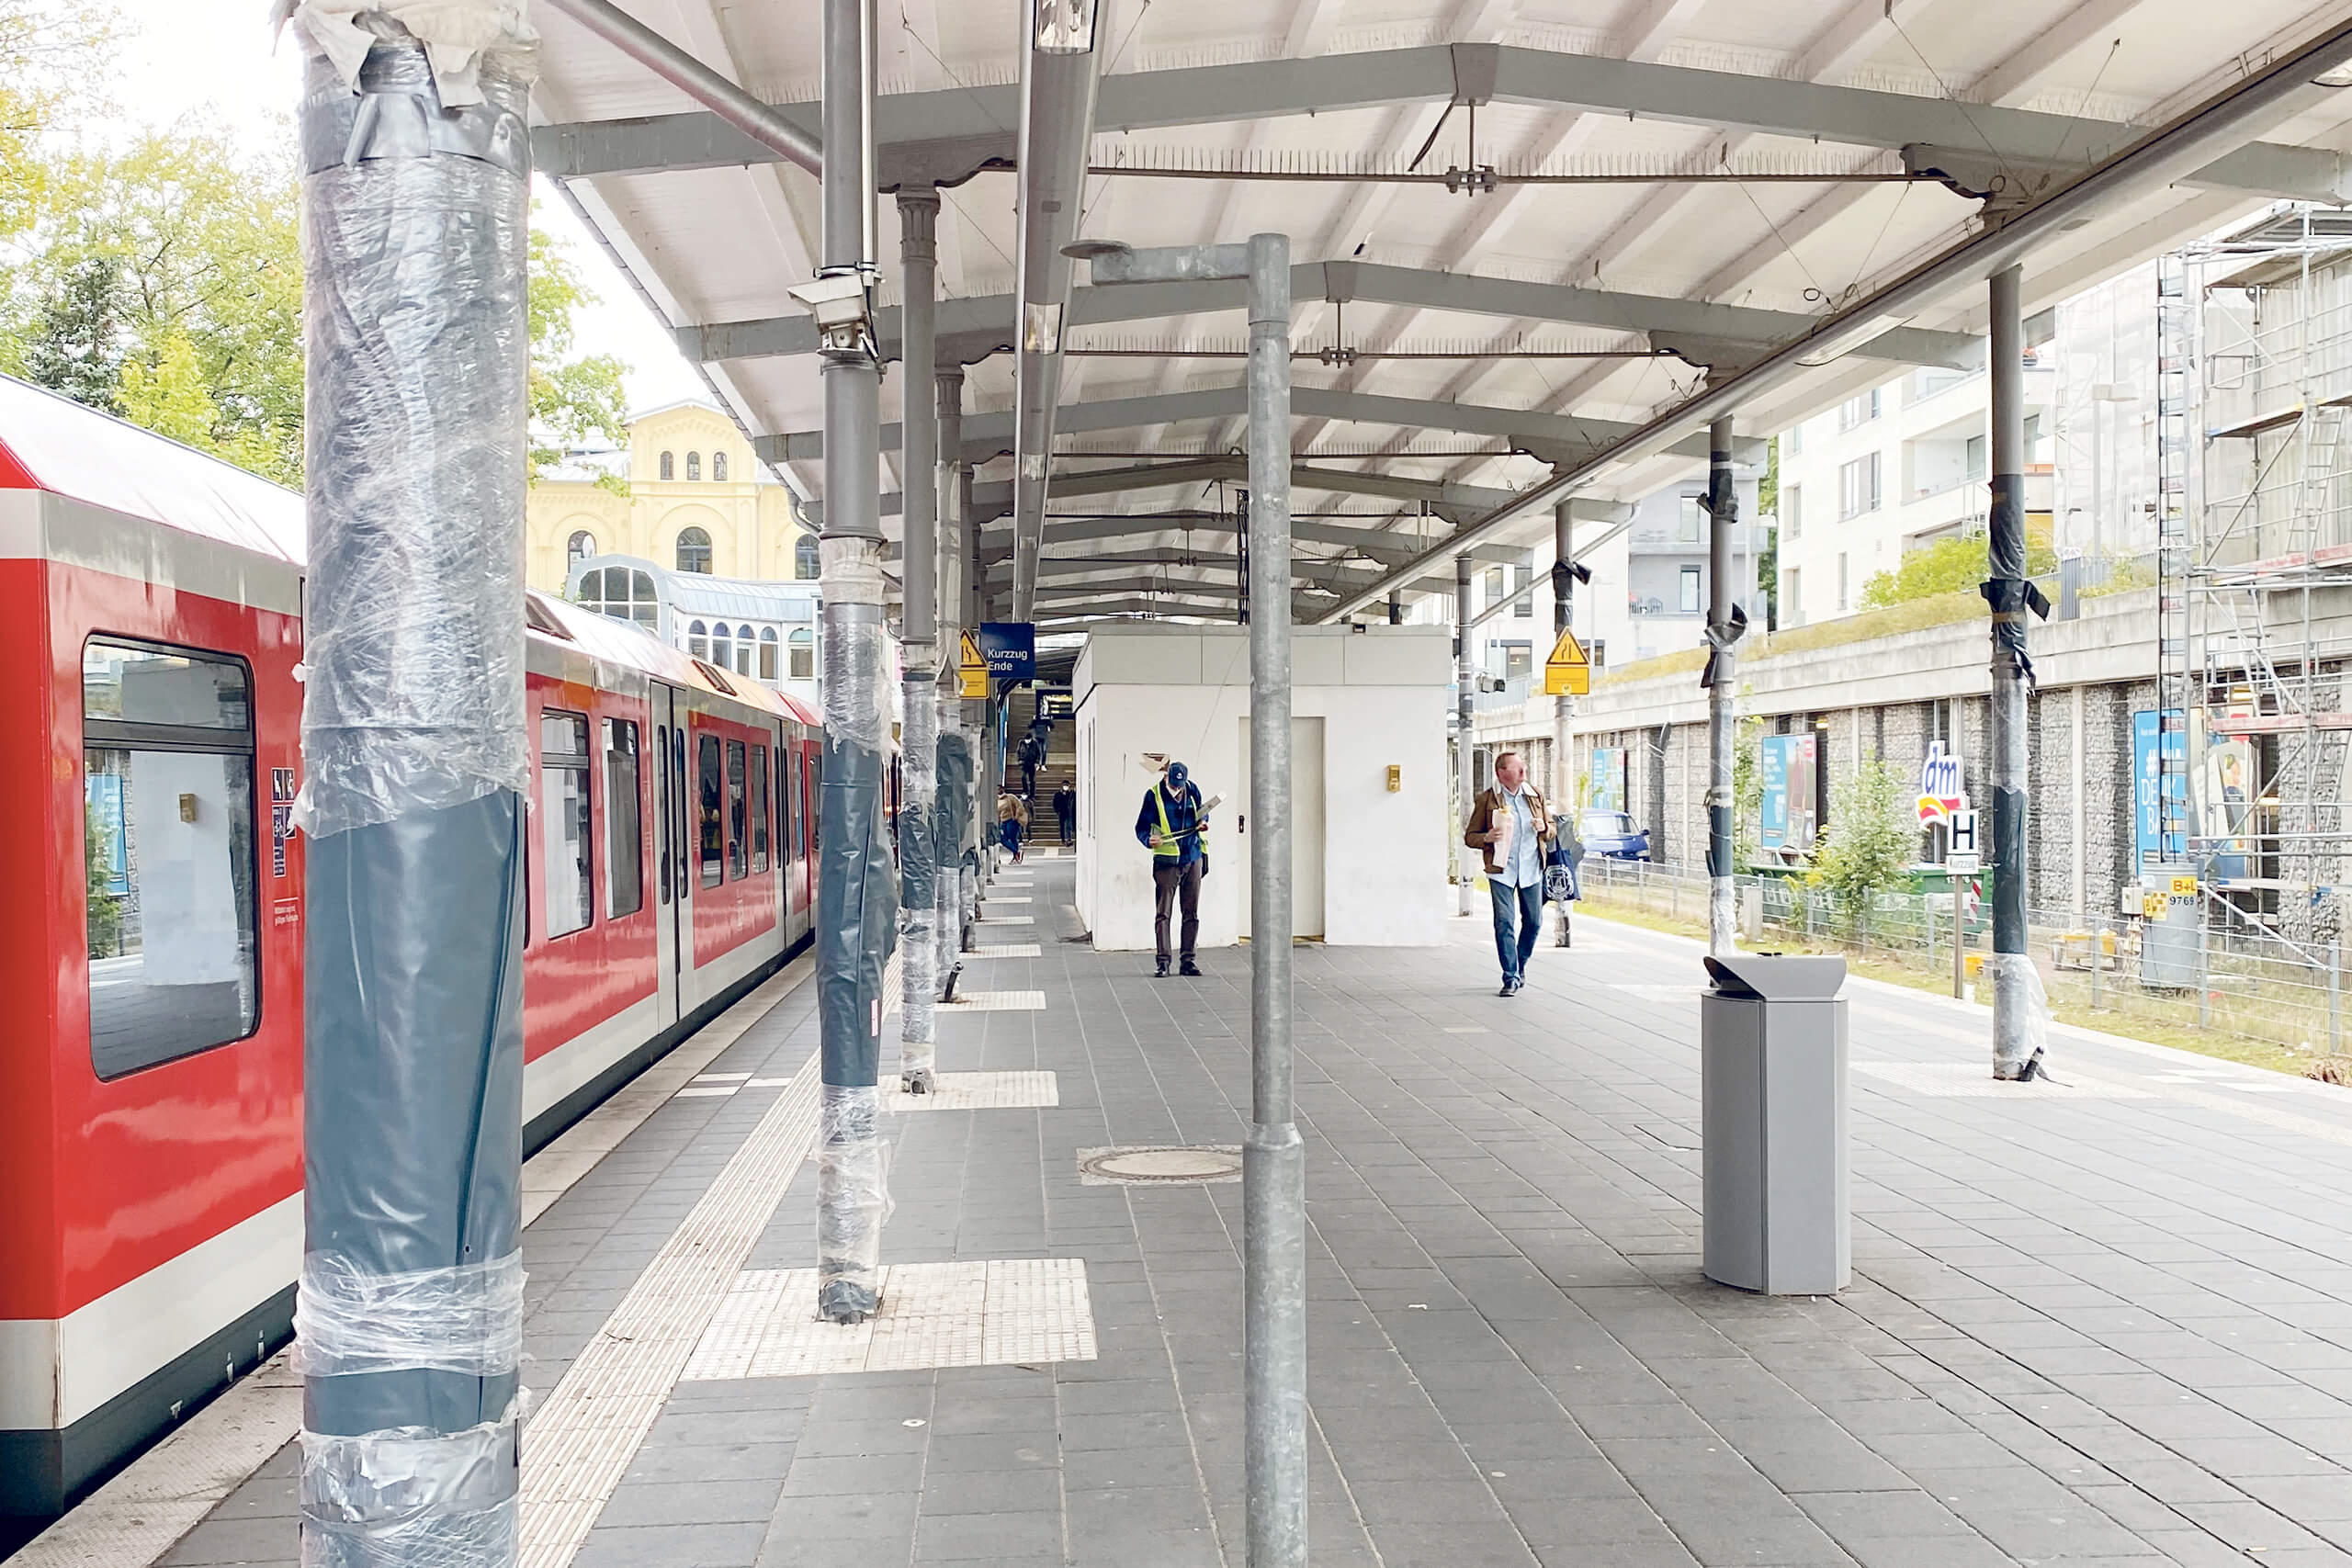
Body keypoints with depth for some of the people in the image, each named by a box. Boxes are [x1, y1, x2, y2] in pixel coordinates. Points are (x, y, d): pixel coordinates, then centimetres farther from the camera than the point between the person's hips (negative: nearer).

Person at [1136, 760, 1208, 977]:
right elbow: (1141, 827, -3)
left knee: (1192, 912, 7)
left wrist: (1203, 822, 0)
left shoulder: (1192, 790, 6)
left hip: (1193, 859, 4)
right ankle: (1163, 960, -1)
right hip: (1167, 861, -4)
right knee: (1163, 912, -5)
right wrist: (1149, 839, -24)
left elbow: (1202, 813, 23)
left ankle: (1189, 959, 14)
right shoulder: (1153, 795, -5)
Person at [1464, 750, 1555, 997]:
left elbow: (1553, 831, 18)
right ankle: (1510, 978, -4)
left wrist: (1544, 827, -5)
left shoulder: (1535, 796, 10)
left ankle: (1520, 964, 35)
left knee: (1533, 922, 10)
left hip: (1531, 869, 4)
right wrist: (1487, 838, -19)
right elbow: (1469, 836, 2)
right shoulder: (1487, 799, -2)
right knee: (1504, 923, -10)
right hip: (1501, 871, -4)